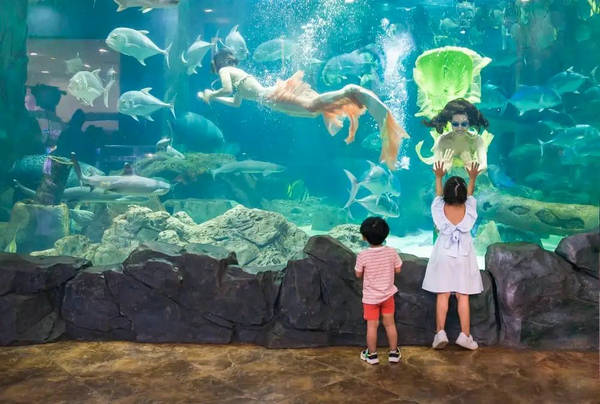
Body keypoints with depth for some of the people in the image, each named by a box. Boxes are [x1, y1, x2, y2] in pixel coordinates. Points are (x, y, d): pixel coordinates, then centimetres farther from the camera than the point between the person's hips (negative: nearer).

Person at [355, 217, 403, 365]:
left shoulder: (362, 256, -21)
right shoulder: (391, 252, -14)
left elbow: (358, 274, -9)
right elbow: (398, 269, -3)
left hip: (370, 297, -2)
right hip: (388, 294, 2)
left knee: (372, 325, 10)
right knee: (390, 324, 15)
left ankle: (372, 354, 23)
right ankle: (394, 352, 28)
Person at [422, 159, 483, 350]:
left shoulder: (439, 209, -13)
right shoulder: (469, 209, -12)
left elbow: (438, 194, 9)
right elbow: (470, 195, 10)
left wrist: (438, 177, 24)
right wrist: (472, 178, 26)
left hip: (443, 256, 0)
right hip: (463, 256, 0)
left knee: (442, 295, 6)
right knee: (463, 296, 6)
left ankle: (440, 332, 3)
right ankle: (465, 335, 10)